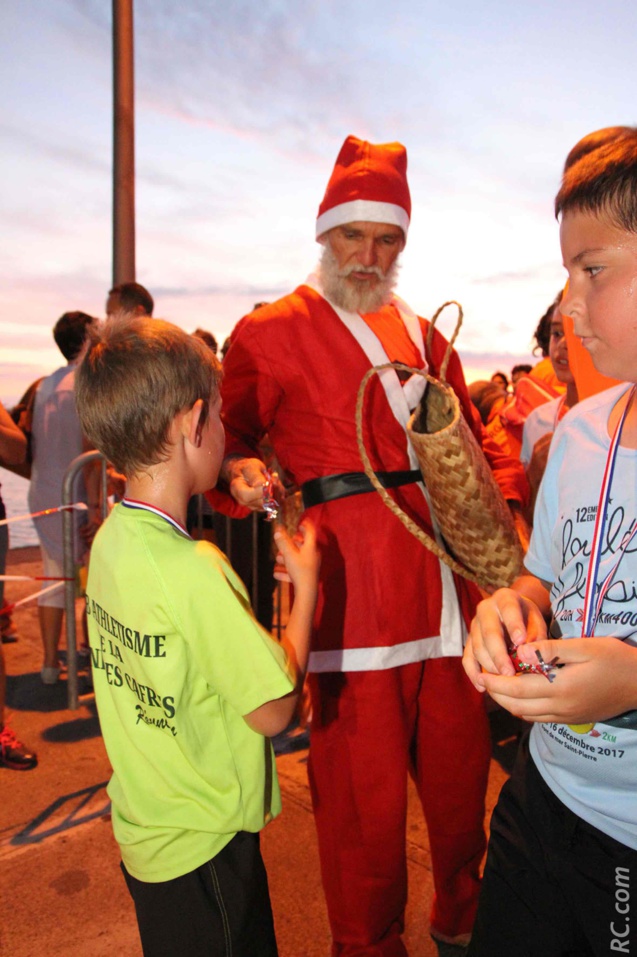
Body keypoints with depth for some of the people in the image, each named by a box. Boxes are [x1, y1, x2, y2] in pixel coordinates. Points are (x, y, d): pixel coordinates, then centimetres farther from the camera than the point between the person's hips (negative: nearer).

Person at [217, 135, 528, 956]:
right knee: (366, 796, 4)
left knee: (459, 772, 18)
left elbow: (474, 441, 19)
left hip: (447, 584, 6)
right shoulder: (271, 332, 0)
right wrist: (241, 469, -19)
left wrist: (509, 507, 3)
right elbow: (226, 431, 3)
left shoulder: (426, 336, 17)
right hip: (353, 588, -5)